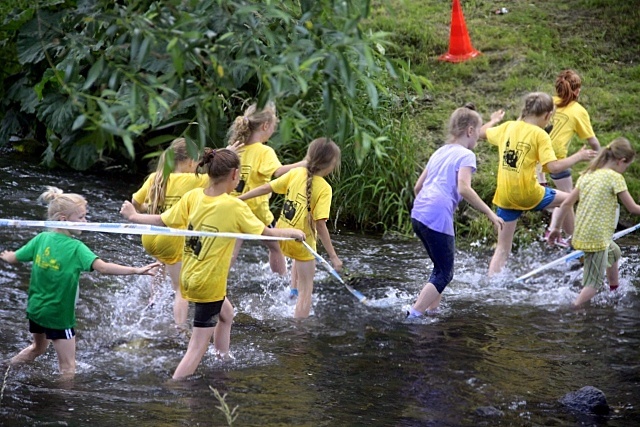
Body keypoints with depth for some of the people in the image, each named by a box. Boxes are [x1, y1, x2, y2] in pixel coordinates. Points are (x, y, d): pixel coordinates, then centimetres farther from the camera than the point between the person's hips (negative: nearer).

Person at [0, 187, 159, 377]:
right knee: (68, 368, 2)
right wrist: (137, 270, -42)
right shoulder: (75, 248, -22)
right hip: (59, 315, -7)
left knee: (38, 348, 33)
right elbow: (103, 267, -36)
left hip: (35, 309, 7)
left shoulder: (41, 239, -4)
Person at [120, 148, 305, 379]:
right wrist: (292, 232, 5)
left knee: (226, 313, 34)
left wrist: (133, 217, 14)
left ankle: (223, 361, 46)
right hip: (209, 283, -8)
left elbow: (162, 221, -2)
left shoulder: (193, 197, -5)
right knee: (198, 347, -2)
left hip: (189, 276, 8)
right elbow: (266, 233, -13)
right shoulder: (235, 207, -19)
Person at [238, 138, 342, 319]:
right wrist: (333, 256, -19)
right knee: (306, 292, 6)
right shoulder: (324, 188, -19)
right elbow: (320, 224, -22)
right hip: (301, 241, -6)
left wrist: (239, 198, 11)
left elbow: (266, 188, 0)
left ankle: (293, 288, 40)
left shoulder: (296, 173, -5)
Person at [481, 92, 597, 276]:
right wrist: (578, 156, -4)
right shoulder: (539, 134, -9)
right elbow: (554, 167, -17)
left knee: (502, 249, 9)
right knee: (565, 199, 24)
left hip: (505, 196, 4)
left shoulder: (508, 126, 6)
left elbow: (482, 133, 23)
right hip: (527, 195, -4)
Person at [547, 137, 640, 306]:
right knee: (593, 283, -1)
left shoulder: (587, 175, 7)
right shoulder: (615, 177, -12)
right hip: (597, 238, -9)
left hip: (581, 234, 9)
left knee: (614, 252, 34)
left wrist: (556, 227, 16)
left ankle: (614, 291, 50)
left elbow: (566, 204, 8)